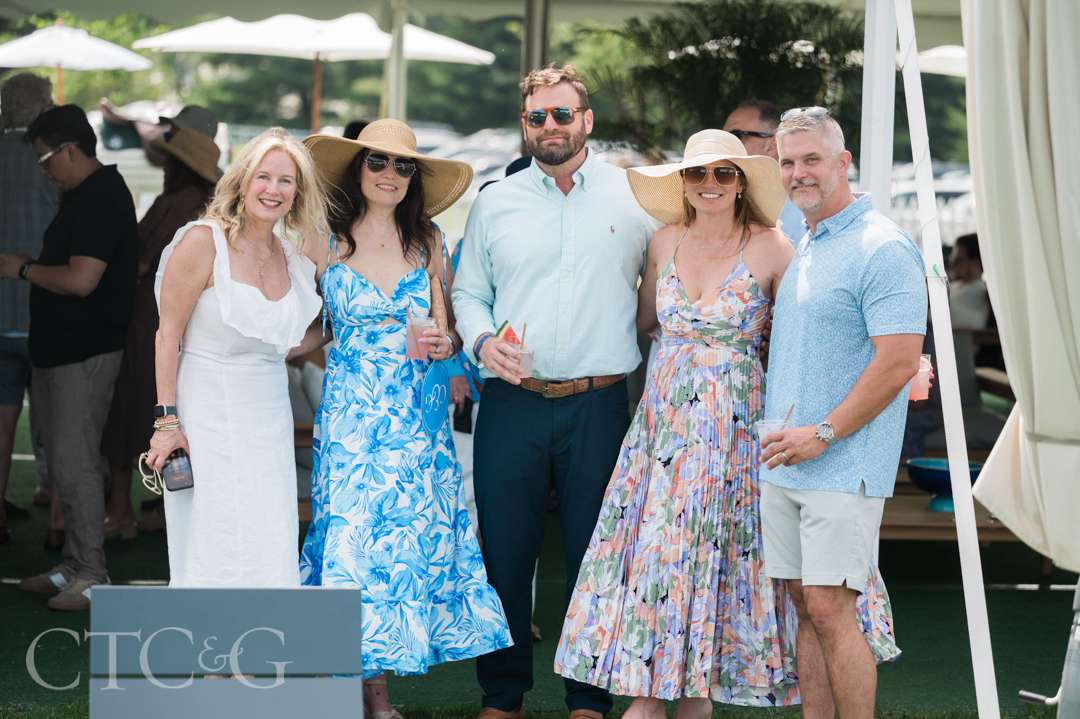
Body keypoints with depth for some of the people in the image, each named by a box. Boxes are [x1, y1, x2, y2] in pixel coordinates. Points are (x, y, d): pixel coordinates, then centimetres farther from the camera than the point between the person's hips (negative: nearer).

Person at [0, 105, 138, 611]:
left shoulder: (101, 199, -18)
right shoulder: (86, 195, 14)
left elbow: (81, 279, -25)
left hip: (84, 354, -10)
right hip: (61, 350, 10)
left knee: (74, 465, -8)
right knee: (66, 462, 14)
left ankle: (91, 579, -4)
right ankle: (75, 567, 20)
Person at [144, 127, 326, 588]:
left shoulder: (294, 260, 9)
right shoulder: (203, 242, -9)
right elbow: (168, 334, -9)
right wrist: (167, 420, -14)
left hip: (270, 423, 6)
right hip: (210, 421, -6)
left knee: (270, 561, 5)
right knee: (218, 558, -5)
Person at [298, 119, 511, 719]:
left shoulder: (428, 242, 7)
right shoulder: (326, 242, -1)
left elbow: (446, 330, 11)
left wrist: (445, 344, -8)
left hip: (417, 420, 3)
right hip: (350, 416, -2)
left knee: (410, 538, 1)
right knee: (352, 537, -6)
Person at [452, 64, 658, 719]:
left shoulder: (633, 195, 6)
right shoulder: (495, 203, 10)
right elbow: (468, 291, 15)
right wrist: (482, 340, -5)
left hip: (599, 403, -1)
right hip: (511, 403, 1)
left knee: (595, 554, 3)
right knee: (504, 550, 3)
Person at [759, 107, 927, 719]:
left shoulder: (882, 249, -12)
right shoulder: (803, 248, 16)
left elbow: (899, 361, -18)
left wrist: (824, 433, -17)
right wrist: (785, 437, 16)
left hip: (843, 465, -8)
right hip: (784, 462, 8)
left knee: (830, 607, -10)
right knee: (806, 606, 9)